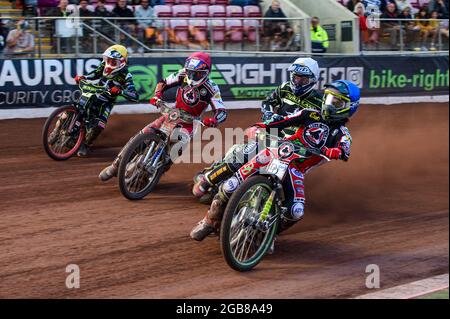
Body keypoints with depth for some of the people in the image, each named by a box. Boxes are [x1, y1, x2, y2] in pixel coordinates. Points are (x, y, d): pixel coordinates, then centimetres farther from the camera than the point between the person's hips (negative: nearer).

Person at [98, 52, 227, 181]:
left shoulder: (211, 88, -18)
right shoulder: (183, 75, -8)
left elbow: (222, 112, -21)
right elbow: (163, 83, 6)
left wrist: (213, 120, -44)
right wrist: (157, 95, -14)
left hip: (189, 122, -3)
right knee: (143, 134, -11)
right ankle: (116, 165, -1)